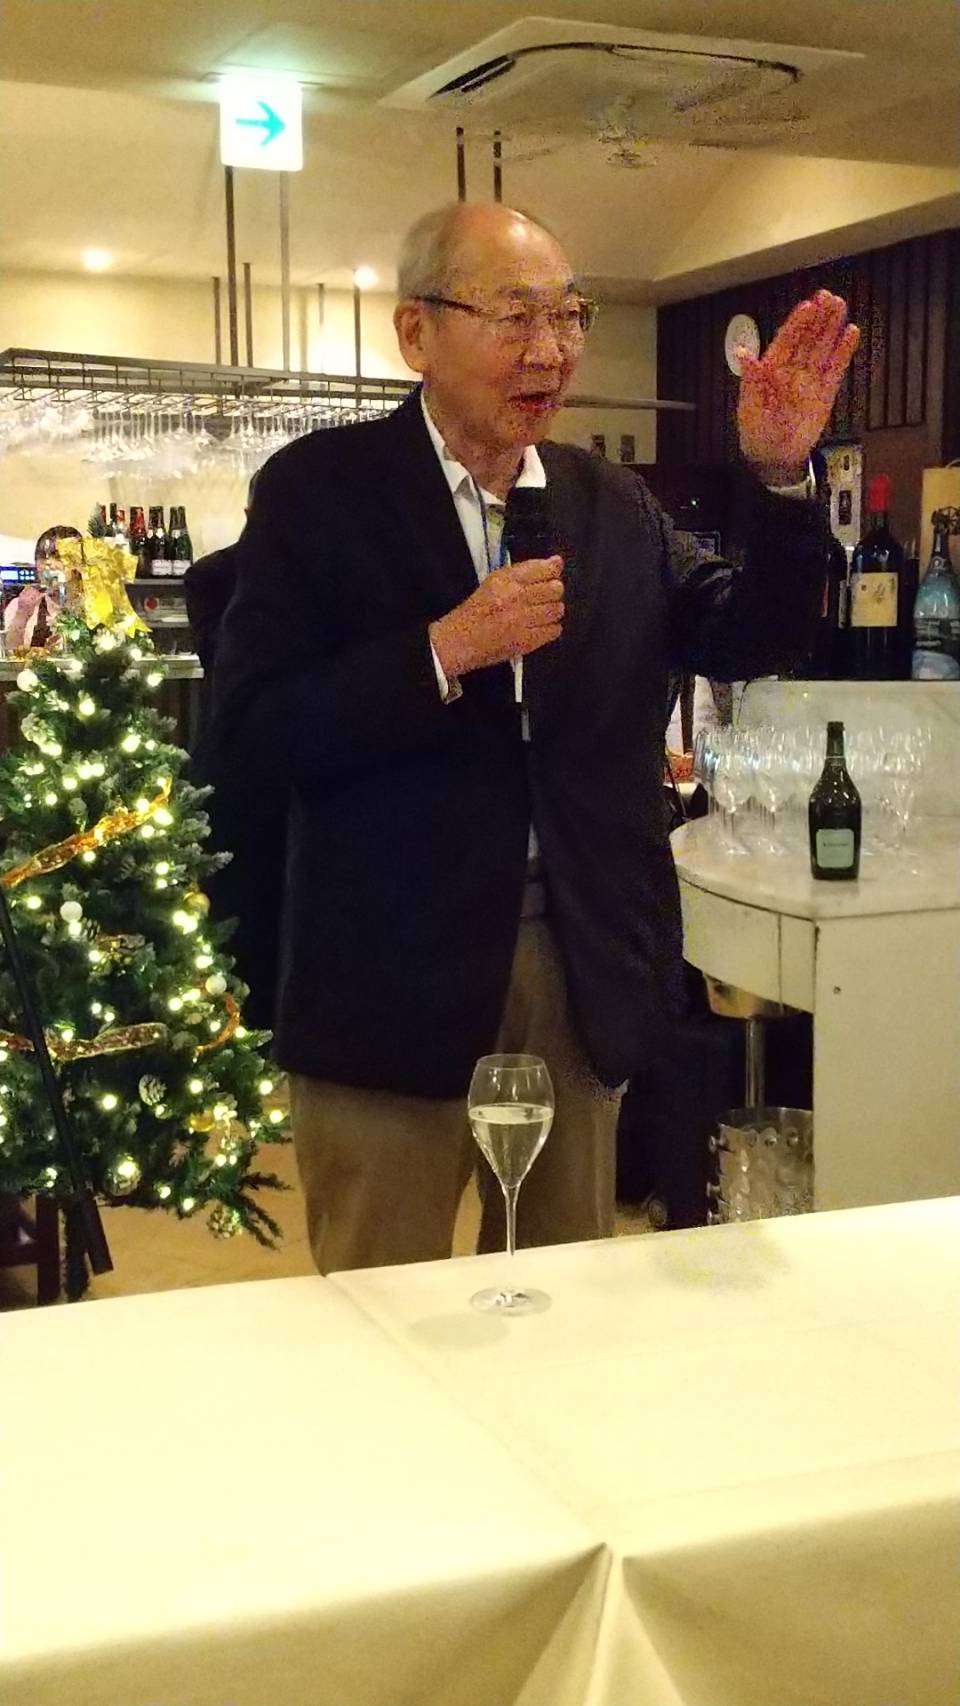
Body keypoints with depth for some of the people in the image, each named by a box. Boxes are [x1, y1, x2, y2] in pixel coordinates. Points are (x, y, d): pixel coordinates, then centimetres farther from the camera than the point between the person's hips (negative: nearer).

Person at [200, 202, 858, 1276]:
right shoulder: (321, 490, -6)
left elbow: (746, 641, 6)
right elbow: (244, 744, -12)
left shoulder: (614, 504, 9)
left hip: (587, 973, 5)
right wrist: (443, 649, -23)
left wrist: (779, 473, -9)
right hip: (394, 979, -4)